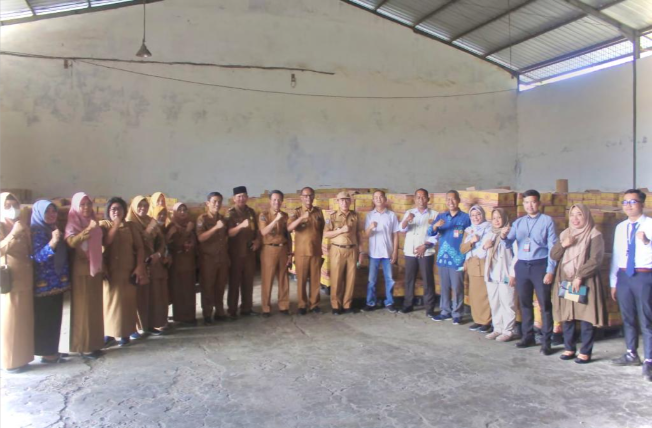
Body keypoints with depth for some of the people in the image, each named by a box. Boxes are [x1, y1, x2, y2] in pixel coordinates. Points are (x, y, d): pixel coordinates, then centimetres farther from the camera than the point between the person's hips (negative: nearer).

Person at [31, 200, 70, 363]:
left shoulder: (55, 230, 12)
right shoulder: (36, 232, -10)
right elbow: (37, 257, -20)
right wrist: (52, 242, -31)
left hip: (57, 282, 7)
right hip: (44, 284, -7)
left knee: (55, 317, 11)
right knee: (44, 318, -1)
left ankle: (52, 350, 19)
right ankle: (45, 353, 7)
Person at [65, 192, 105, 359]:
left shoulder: (94, 223, 11)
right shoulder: (72, 223, -7)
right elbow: (71, 242, -27)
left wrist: (102, 266, 15)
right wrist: (87, 230, -39)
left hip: (95, 268, 6)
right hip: (81, 269, -6)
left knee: (96, 306, 9)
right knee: (83, 307, -3)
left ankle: (94, 343, 17)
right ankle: (84, 346, 4)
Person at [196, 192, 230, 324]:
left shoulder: (223, 218, 10)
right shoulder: (202, 218, -7)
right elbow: (200, 238, -20)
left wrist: (227, 254, 13)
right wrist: (216, 227, -27)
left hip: (222, 257, 5)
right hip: (208, 258, -5)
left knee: (220, 286, 10)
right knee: (207, 287, 1)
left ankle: (219, 312, 20)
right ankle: (207, 315, 8)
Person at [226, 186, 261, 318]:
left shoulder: (251, 212, 10)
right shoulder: (230, 213, -6)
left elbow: (257, 228, 20)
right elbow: (229, 233, -18)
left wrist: (257, 240, 2)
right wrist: (241, 225, -33)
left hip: (250, 251, 5)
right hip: (235, 252, -5)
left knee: (248, 281, 9)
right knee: (234, 281, -2)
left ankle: (247, 308, 18)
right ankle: (232, 310, 4)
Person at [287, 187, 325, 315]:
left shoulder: (318, 212, 6)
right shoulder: (296, 212, -4)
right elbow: (289, 228, -21)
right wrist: (302, 217, -33)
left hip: (316, 251, 2)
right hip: (301, 252, -2)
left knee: (315, 279, 7)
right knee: (301, 279, 3)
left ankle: (314, 304, 18)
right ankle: (302, 305, 14)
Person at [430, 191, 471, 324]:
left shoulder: (465, 217, -2)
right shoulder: (441, 216, 9)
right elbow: (430, 233, 0)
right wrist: (435, 226, -22)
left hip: (457, 258, -4)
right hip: (443, 257, 4)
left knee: (457, 287, 0)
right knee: (444, 287, 11)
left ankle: (457, 314, 9)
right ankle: (445, 311, 21)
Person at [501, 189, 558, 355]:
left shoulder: (547, 221, -2)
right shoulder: (518, 222, 11)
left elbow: (553, 247, -6)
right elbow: (509, 242, 4)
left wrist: (550, 270, -12)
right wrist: (503, 236, -20)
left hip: (540, 265, -4)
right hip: (522, 266, 4)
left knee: (544, 304, -2)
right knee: (524, 303, 12)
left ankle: (546, 341, 6)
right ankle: (527, 336, 25)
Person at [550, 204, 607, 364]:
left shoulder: (594, 235, -3)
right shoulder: (565, 234, 14)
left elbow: (595, 260, -11)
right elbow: (553, 256, 10)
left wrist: (579, 277, -17)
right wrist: (562, 244, -9)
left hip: (585, 283, -5)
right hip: (564, 282, 5)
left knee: (586, 317, -3)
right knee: (566, 317, 8)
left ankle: (585, 352, 6)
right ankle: (569, 348, 19)